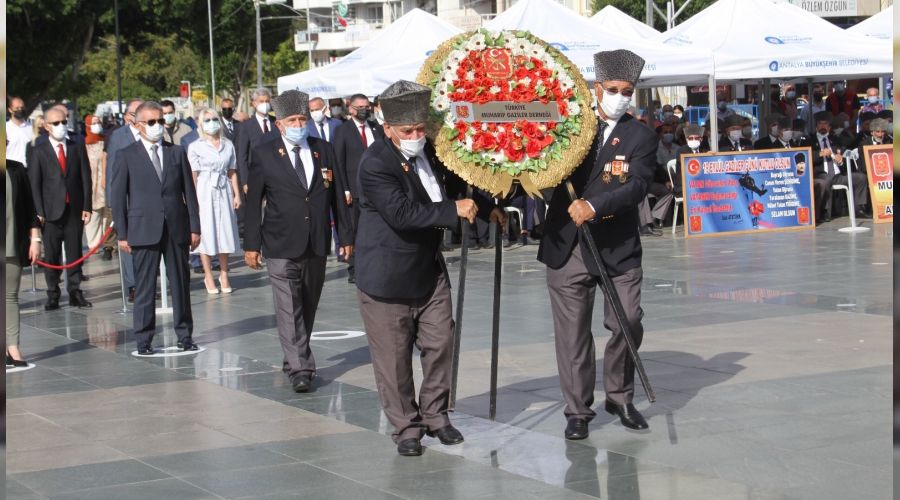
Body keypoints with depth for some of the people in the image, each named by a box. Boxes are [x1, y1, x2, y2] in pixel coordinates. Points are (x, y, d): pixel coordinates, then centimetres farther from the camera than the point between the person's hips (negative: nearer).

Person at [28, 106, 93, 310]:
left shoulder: (78, 148, 10)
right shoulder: (38, 152, 4)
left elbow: (86, 178, 8)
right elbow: (34, 184, 0)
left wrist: (87, 207, 0)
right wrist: (39, 212, -8)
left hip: (75, 210, 2)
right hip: (51, 212, -2)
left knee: (75, 253, 4)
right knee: (51, 256, 1)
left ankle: (75, 293, 10)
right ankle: (53, 296, 8)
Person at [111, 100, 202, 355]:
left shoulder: (177, 153, 11)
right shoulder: (126, 156, 3)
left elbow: (189, 192, 11)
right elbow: (118, 197, 2)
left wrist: (194, 227, 6)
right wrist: (122, 234, -3)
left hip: (176, 228, 2)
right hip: (144, 230, -2)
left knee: (181, 283, 6)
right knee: (145, 286, -1)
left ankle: (184, 335, 14)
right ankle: (144, 340, 5)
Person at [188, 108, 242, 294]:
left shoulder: (228, 145, 9)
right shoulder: (195, 147, -1)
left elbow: (232, 172, 11)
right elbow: (193, 175, -4)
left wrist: (237, 194, 6)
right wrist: (193, 199, -10)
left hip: (224, 191, 3)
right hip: (204, 193, -3)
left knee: (226, 232, 4)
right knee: (206, 234, 0)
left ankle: (224, 275, 13)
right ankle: (208, 277, 7)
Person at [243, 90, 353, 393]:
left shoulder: (323, 150, 8)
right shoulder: (264, 155, -1)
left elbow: (336, 196, 11)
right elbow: (253, 202, 0)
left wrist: (346, 235, 9)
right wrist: (252, 244, -4)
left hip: (317, 244, 4)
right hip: (281, 247, -4)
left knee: (308, 308, 12)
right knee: (289, 309, -9)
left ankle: (297, 362, 24)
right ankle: (300, 369, -10)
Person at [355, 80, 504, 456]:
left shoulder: (430, 150, 3)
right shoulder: (375, 164, -21)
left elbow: (455, 182, 24)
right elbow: (401, 213, -31)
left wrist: (486, 208, 19)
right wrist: (453, 210, -29)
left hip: (428, 267, 7)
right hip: (387, 277, -7)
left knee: (440, 344, 10)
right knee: (394, 356, 1)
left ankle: (435, 415, 26)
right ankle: (406, 427, 14)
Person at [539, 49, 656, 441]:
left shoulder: (640, 137, 1)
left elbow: (637, 185, -14)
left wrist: (594, 205, -28)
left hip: (619, 247, -1)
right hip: (567, 247, 1)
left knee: (628, 324, 1)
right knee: (573, 332, 3)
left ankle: (620, 398, 23)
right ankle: (578, 411, 14)